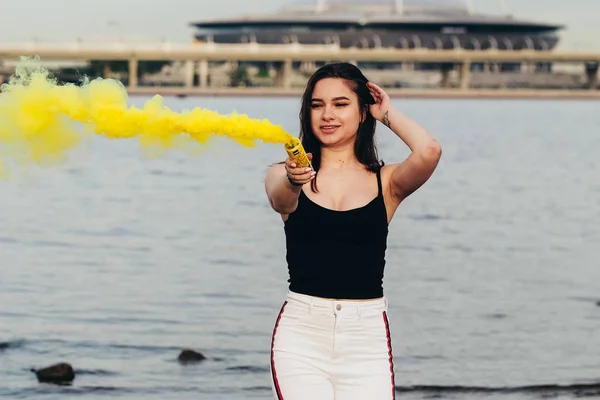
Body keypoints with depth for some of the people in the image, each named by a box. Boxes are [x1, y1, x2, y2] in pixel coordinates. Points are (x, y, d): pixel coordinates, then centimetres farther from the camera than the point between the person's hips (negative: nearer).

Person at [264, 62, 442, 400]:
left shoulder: (386, 182, 6)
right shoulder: (284, 176, 6)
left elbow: (429, 151, -13)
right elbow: (279, 199, -17)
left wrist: (389, 114, 4)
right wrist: (292, 181, -40)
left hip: (366, 337, 1)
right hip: (302, 334, 0)